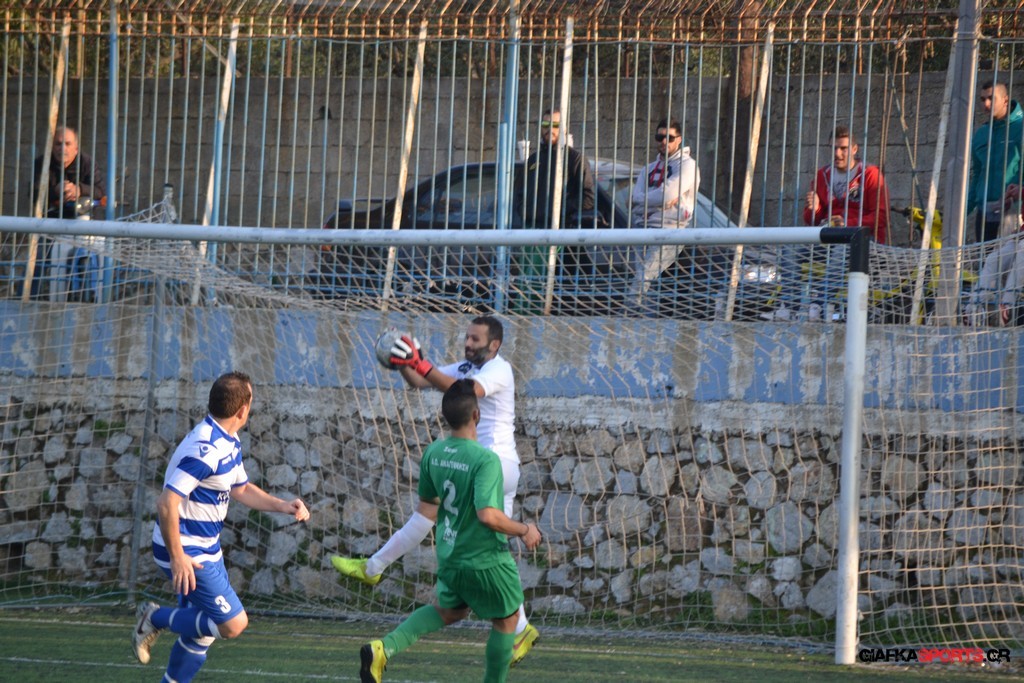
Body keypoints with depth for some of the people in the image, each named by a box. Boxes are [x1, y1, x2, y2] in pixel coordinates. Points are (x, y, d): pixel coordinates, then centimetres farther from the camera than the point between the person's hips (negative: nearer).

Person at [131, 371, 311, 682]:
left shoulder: (230, 444, 7)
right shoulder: (204, 449, -26)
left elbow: (240, 489, 23)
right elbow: (167, 504, -30)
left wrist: (283, 506, 9)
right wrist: (177, 558, -27)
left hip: (207, 548, 10)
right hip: (187, 551, -10)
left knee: (202, 631, 14)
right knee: (233, 624, -9)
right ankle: (156, 618, 4)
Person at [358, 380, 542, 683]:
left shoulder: (434, 453, -3)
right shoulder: (485, 460, -25)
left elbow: (425, 508, 9)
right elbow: (488, 515, -33)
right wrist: (524, 530, -18)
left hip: (449, 556, 7)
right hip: (486, 561, -7)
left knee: (447, 611, 28)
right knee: (506, 620, 17)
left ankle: (385, 648, 7)